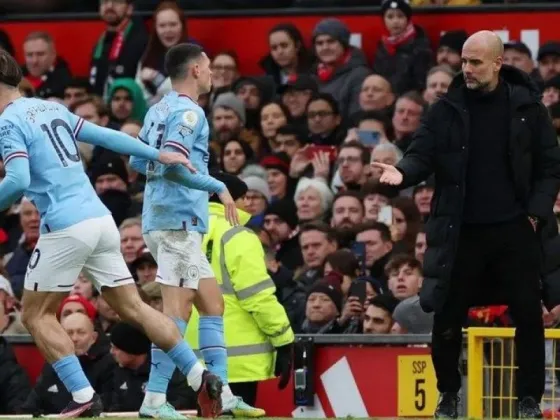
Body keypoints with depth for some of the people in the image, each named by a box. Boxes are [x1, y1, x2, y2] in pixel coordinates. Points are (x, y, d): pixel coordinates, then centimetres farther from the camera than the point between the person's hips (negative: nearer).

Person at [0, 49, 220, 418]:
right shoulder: (51, 109, 17)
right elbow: (106, 136, 17)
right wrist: (158, 155, 22)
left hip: (66, 226, -8)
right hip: (101, 220, 8)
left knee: (36, 315, 5)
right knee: (133, 307, 10)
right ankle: (202, 378, 4)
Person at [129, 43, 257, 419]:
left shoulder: (159, 110, 16)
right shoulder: (189, 112, -11)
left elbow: (137, 162, 20)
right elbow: (173, 165, -22)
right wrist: (219, 187, -17)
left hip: (162, 217, 10)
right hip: (179, 222, -10)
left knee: (212, 303, 13)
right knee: (178, 310, -11)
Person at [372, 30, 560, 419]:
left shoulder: (526, 107, 1)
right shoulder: (448, 109, 2)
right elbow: (424, 153, -2)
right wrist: (404, 172, -24)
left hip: (514, 230, -1)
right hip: (461, 231, 1)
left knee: (528, 314, 1)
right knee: (448, 316, 4)